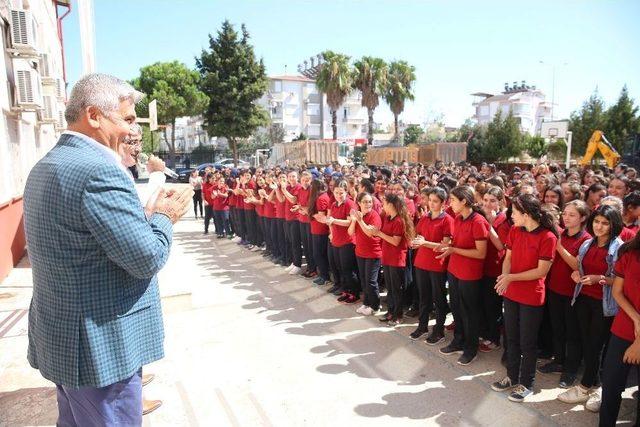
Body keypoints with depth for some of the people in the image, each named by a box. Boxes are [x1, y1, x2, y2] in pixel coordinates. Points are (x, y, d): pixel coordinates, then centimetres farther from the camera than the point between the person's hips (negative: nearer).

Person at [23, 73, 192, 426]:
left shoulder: (45, 166, 9)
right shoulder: (99, 170, -23)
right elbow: (147, 258, -23)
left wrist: (148, 214, 10)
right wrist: (164, 217, -6)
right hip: (100, 346, -10)